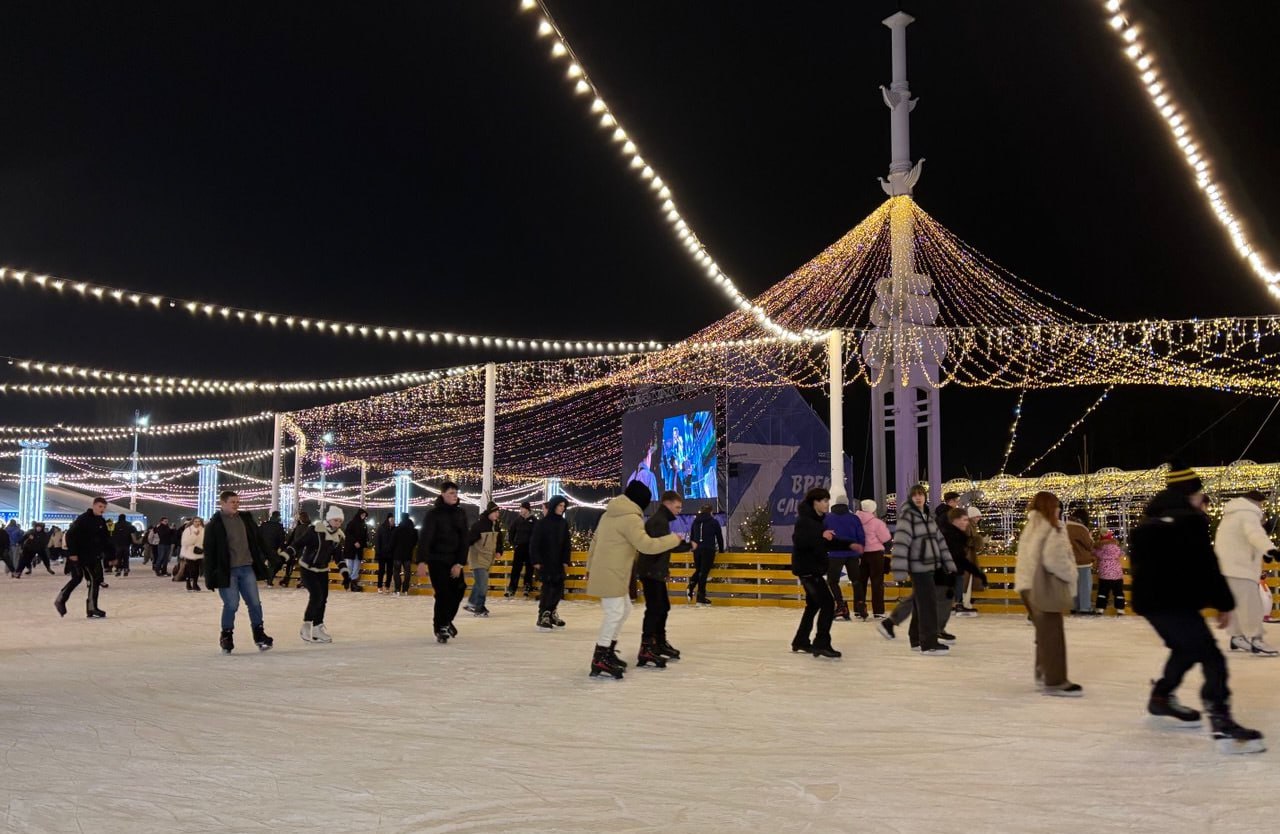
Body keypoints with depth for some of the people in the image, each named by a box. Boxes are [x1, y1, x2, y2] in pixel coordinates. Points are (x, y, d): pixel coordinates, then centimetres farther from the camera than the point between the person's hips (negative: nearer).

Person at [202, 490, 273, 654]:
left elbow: (257, 540, 15)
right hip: (227, 571, -4)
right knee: (231, 604, -4)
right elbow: (209, 551, -8)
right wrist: (211, 576, -12)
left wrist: (262, 559, 11)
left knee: (254, 603, 4)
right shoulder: (214, 524, -7)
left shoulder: (246, 519, 8)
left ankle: (259, 634, 16)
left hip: (247, 568, 4)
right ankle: (226, 636, 14)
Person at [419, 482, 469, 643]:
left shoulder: (460, 514, 4)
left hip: (454, 561, 5)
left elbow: (464, 540, 2)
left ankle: (445, 620, 27)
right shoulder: (433, 514, -10)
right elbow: (425, 538, -16)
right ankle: (440, 627, 8)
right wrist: (422, 561, -27)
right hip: (436, 560, -5)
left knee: (458, 590, 4)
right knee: (443, 593, -7)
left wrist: (460, 563, -8)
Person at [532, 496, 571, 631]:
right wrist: (536, 561, -13)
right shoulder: (542, 523, -9)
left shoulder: (564, 523, 7)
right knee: (548, 587, -10)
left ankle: (551, 613, 25)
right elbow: (534, 543, -10)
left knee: (559, 587, 8)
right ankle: (543, 617, -3)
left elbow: (566, 543, 10)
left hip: (558, 562, 6)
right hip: (544, 562, -6)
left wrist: (565, 560, 5)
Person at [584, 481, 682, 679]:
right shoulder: (630, 518, -16)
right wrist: (673, 539, -9)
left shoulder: (610, 514, 14)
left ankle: (608, 650, 23)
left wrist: (590, 567, 25)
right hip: (611, 574, -10)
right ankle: (600, 660, -9)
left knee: (624, 608, 18)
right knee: (614, 612, -9)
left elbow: (595, 540, 19)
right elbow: (646, 545, -20)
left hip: (603, 572, 10)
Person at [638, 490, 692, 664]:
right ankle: (646, 649, -15)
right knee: (654, 609, -13)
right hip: (651, 572, -11)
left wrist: (665, 569, 19)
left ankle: (660, 643, 29)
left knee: (663, 607, 17)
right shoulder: (658, 521, -15)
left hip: (656, 572, 11)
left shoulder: (661, 520, 18)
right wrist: (687, 545, -19)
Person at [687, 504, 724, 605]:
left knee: (698, 570, 18)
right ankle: (700, 597, -4)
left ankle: (690, 587, -7)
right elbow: (719, 537, 4)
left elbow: (691, 536, 17)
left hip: (697, 549, 4)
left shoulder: (696, 521, 11)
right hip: (708, 550, -4)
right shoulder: (714, 522, -2)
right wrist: (721, 550, 17)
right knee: (704, 572, -3)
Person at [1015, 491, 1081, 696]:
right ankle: (1055, 681, 1)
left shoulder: (1030, 527, 13)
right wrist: (1070, 576, -7)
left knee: (1044, 632, 19)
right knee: (1052, 634, -3)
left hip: (1028, 584, 9)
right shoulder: (1052, 527, -13)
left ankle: (1043, 673, 26)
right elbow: (1054, 559, -22)